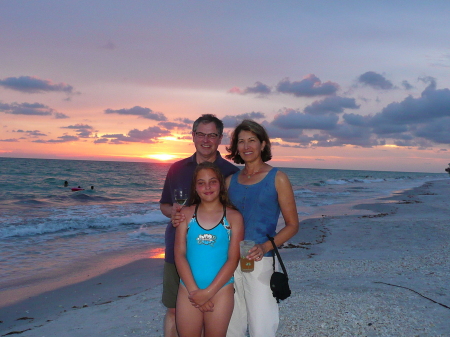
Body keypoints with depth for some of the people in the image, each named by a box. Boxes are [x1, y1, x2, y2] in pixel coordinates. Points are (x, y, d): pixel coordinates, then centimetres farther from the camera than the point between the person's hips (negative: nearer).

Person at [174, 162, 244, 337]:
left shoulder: (233, 217, -2)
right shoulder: (186, 214, 2)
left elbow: (233, 259, -5)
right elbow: (179, 254, -1)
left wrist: (209, 292, -10)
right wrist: (193, 290, -10)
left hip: (221, 289, -1)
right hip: (188, 289, 1)